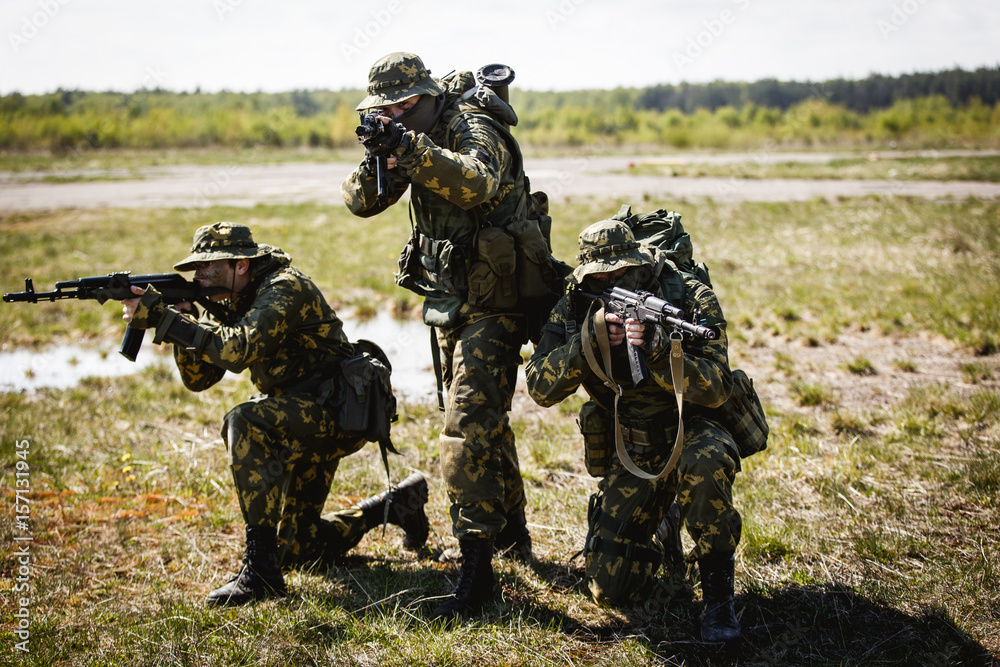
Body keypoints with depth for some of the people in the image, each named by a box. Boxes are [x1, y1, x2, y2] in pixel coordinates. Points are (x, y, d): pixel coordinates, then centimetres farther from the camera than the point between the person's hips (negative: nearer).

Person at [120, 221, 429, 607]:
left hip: (338, 411, -10)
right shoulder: (230, 304, 7)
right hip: (299, 422, 10)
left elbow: (237, 351, -36)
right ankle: (396, 503, 33)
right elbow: (198, 378, 3)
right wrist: (181, 320, -14)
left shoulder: (284, 288, -20)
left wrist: (162, 319, -34)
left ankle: (261, 567, -29)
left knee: (243, 423, -34)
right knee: (299, 549, 13)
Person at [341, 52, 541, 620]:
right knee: (483, 422, 19)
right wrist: (377, 163, -19)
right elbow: (362, 202, 0)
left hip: (492, 306, -9)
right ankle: (513, 534, 37)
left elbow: (478, 182, -41)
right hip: (449, 302, 9)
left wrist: (411, 148, -46)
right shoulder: (416, 139, 6)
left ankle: (477, 572, -17)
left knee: (469, 426, -18)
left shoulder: (472, 127, -18)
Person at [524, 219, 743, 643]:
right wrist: (587, 341, -31)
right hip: (630, 456, 3)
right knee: (610, 588, -6)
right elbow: (541, 389, -16)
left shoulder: (691, 299, -16)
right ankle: (660, 534, 29)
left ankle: (717, 590, -18)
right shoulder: (574, 310, -7)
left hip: (693, 432, -2)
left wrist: (656, 349, -40)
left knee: (703, 465, -41)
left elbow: (716, 388, -25)